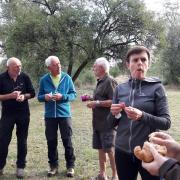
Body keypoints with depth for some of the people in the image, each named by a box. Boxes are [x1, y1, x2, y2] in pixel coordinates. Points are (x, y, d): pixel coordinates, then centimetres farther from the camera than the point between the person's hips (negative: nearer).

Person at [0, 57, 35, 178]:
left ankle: (20, 167, 18)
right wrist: (10, 96, -19)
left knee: (22, 141, 7)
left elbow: (32, 93, 4)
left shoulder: (24, 77, 0)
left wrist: (24, 96, -15)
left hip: (23, 114, 2)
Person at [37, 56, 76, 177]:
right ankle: (53, 166, 23)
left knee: (67, 140, 3)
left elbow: (73, 94, -1)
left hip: (64, 114, -2)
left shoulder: (67, 78, -3)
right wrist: (45, 97, -16)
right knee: (51, 141, 9)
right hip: (50, 115, 2)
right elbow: (39, 97, 6)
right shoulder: (44, 80, 1)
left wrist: (62, 96, -18)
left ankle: (70, 166, 16)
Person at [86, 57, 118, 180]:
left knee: (110, 149, -2)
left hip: (107, 123, -9)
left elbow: (113, 102, -22)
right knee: (100, 148, 14)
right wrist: (91, 99, 12)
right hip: (98, 122, 9)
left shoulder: (110, 82, -14)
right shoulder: (100, 82, 15)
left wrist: (97, 103, -20)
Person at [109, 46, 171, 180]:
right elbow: (111, 124, 7)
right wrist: (114, 114, -14)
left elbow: (166, 123, -10)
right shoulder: (120, 88, 2)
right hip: (123, 151, 3)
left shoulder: (156, 87, -7)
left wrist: (142, 116, -26)